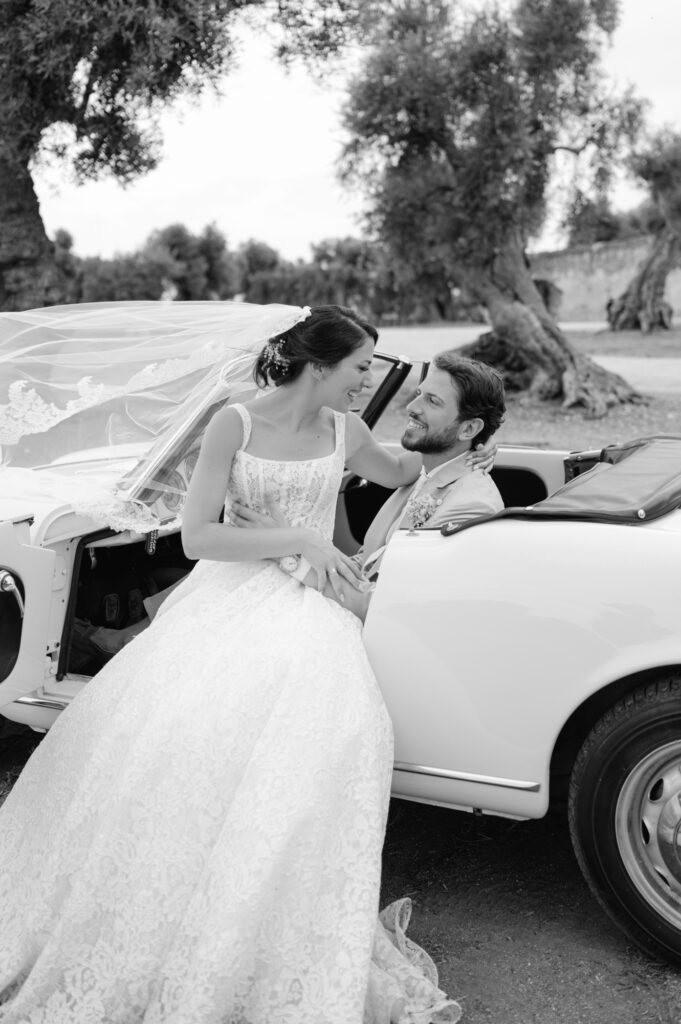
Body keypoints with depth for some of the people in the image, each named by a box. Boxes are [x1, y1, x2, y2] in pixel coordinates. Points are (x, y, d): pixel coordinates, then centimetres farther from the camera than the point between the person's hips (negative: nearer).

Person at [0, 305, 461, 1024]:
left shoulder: (343, 431, 9)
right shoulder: (235, 424, -3)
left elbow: (395, 474, 32)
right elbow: (198, 537, -10)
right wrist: (302, 541, -13)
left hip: (308, 605, 2)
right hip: (227, 593, -1)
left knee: (343, 728, -27)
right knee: (159, 717, -25)